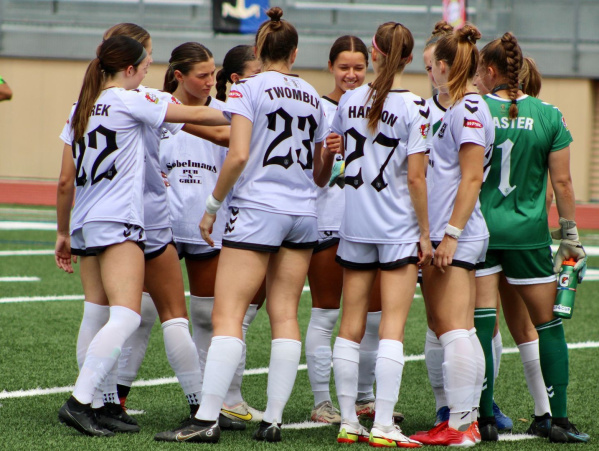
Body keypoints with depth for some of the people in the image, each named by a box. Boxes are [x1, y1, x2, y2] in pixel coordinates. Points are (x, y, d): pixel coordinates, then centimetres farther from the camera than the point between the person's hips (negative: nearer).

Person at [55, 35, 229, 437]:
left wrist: (64, 233, 27)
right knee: (125, 317, -16)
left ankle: (92, 404, 5)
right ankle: (80, 401, -26)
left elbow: (66, 181, 18)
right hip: (118, 223, -9)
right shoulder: (128, 101, -4)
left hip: (84, 224, 9)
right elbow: (195, 115, 1)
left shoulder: (81, 110, 16)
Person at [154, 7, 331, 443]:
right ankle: (273, 419, 2)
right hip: (303, 213, 6)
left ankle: (208, 418, -14)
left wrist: (213, 204, -6)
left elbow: (239, 155, -13)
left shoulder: (248, 88, -5)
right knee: (285, 316, 6)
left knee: (227, 314, -8)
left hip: (257, 208, -6)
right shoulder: (312, 96, 13)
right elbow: (320, 174, 15)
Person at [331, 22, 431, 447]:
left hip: (354, 226, 4)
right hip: (399, 228, -4)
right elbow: (415, 177, -12)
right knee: (392, 328, -4)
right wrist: (425, 233, -5)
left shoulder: (350, 100, 3)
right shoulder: (414, 107, -11)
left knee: (352, 325, 9)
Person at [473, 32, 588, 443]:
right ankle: (556, 417, 7)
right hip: (529, 232, 1)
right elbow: (562, 182, 2)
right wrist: (570, 235, 11)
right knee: (547, 323, 9)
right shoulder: (549, 116, -1)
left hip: (479, 229, -1)